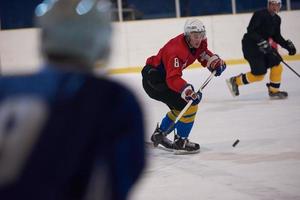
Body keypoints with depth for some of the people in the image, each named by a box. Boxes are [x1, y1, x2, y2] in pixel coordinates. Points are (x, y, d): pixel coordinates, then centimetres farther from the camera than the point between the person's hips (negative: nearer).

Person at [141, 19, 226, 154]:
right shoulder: (176, 49, -32)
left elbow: (204, 55, 14)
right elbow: (173, 78, -39)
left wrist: (216, 61, -8)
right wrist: (187, 91, -54)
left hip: (164, 76, 10)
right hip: (153, 78, -10)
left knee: (180, 107, 20)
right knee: (189, 103, -16)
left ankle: (159, 135, 34)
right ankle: (180, 142, -8)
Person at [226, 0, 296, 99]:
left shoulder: (277, 19, 8)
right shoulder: (260, 14, -18)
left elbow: (277, 37, 16)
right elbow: (251, 30, -26)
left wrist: (287, 45, 2)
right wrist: (261, 42, -34)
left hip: (263, 46, 8)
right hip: (250, 44, -8)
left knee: (277, 65, -2)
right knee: (259, 73, -11)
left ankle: (274, 91, 11)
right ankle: (235, 81, 5)